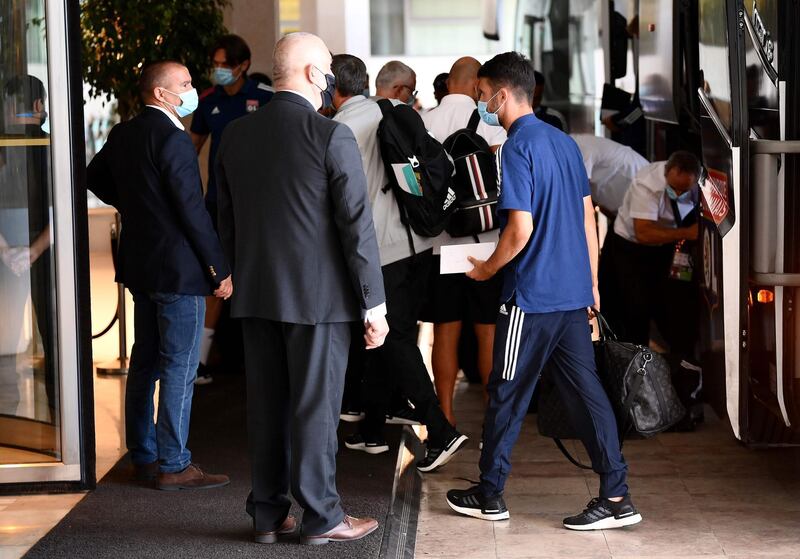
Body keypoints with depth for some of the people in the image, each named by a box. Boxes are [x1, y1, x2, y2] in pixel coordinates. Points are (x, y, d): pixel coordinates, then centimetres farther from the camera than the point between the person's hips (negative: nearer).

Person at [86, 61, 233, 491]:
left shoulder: (123, 134, 7)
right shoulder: (172, 138, -19)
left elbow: (96, 177, 23)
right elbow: (192, 210, -20)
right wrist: (220, 269, -14)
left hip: (140, 262, 9)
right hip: (178, 268, -9)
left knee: (145, 360, 16)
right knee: (179, 368, -4)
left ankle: (143, 455, 25)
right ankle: (174, 466, 0)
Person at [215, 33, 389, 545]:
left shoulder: (235, 136, 5)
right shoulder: (331, 136, -12)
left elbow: (227, 221, 12)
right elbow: (357, 226, -12)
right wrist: (374, 303, -8)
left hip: (256, 294, 5)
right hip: (319, 295, -5)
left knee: (266, 406, 11)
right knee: (315, 406, 2)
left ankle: (268, 513, 18)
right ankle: (320, 516, 9)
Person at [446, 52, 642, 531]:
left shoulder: (518, 147, -14)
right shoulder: (564, 142, 11)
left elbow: (521, 228, -20)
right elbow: (588, 217, 14)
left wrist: (487, 269, -5)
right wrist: (592, 282, 20)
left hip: (532, 295, -8)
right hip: (574, 292, 8)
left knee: (507, 395, 5)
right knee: (585, 389, 7)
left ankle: (489, 495, 15)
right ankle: (617, 496, 4)